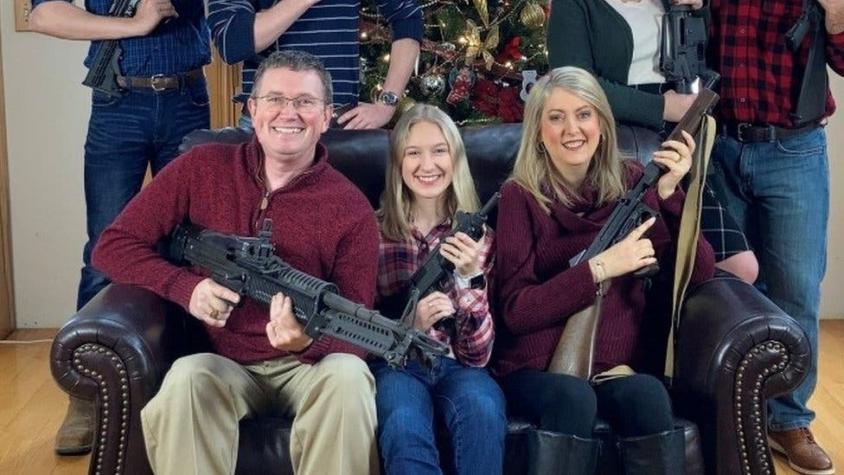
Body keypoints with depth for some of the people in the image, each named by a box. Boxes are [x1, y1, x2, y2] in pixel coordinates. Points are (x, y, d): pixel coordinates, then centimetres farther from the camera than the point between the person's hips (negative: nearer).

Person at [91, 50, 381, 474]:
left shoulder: (350, 209, -4)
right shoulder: (201, 169, 1)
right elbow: (112, 246, 3)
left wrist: (309, 342, -29)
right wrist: (185, 287, -15)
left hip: (308, 365, 0)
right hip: (223, 364, 1)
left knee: (348, 376, -33)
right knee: (186, 377, -33)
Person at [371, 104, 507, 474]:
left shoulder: (476, 235, 6)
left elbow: (476, 354, -1)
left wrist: (469, 277, -18)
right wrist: (410, 325, -19)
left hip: (455, 365, 2)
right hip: (395, 363, -2)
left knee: (483, 410, -34)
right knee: (405, 430, -36)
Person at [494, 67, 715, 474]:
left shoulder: (630, 182, 6)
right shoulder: (520, 195, -3)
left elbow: (700, 272, -2)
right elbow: (516, 310, -11)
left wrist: (669, 192, -14)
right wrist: (599, 268, -20)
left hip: (619, 364, 2)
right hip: (539, 367, -2)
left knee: (648, 396, -30)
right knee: (573, 398, -33)